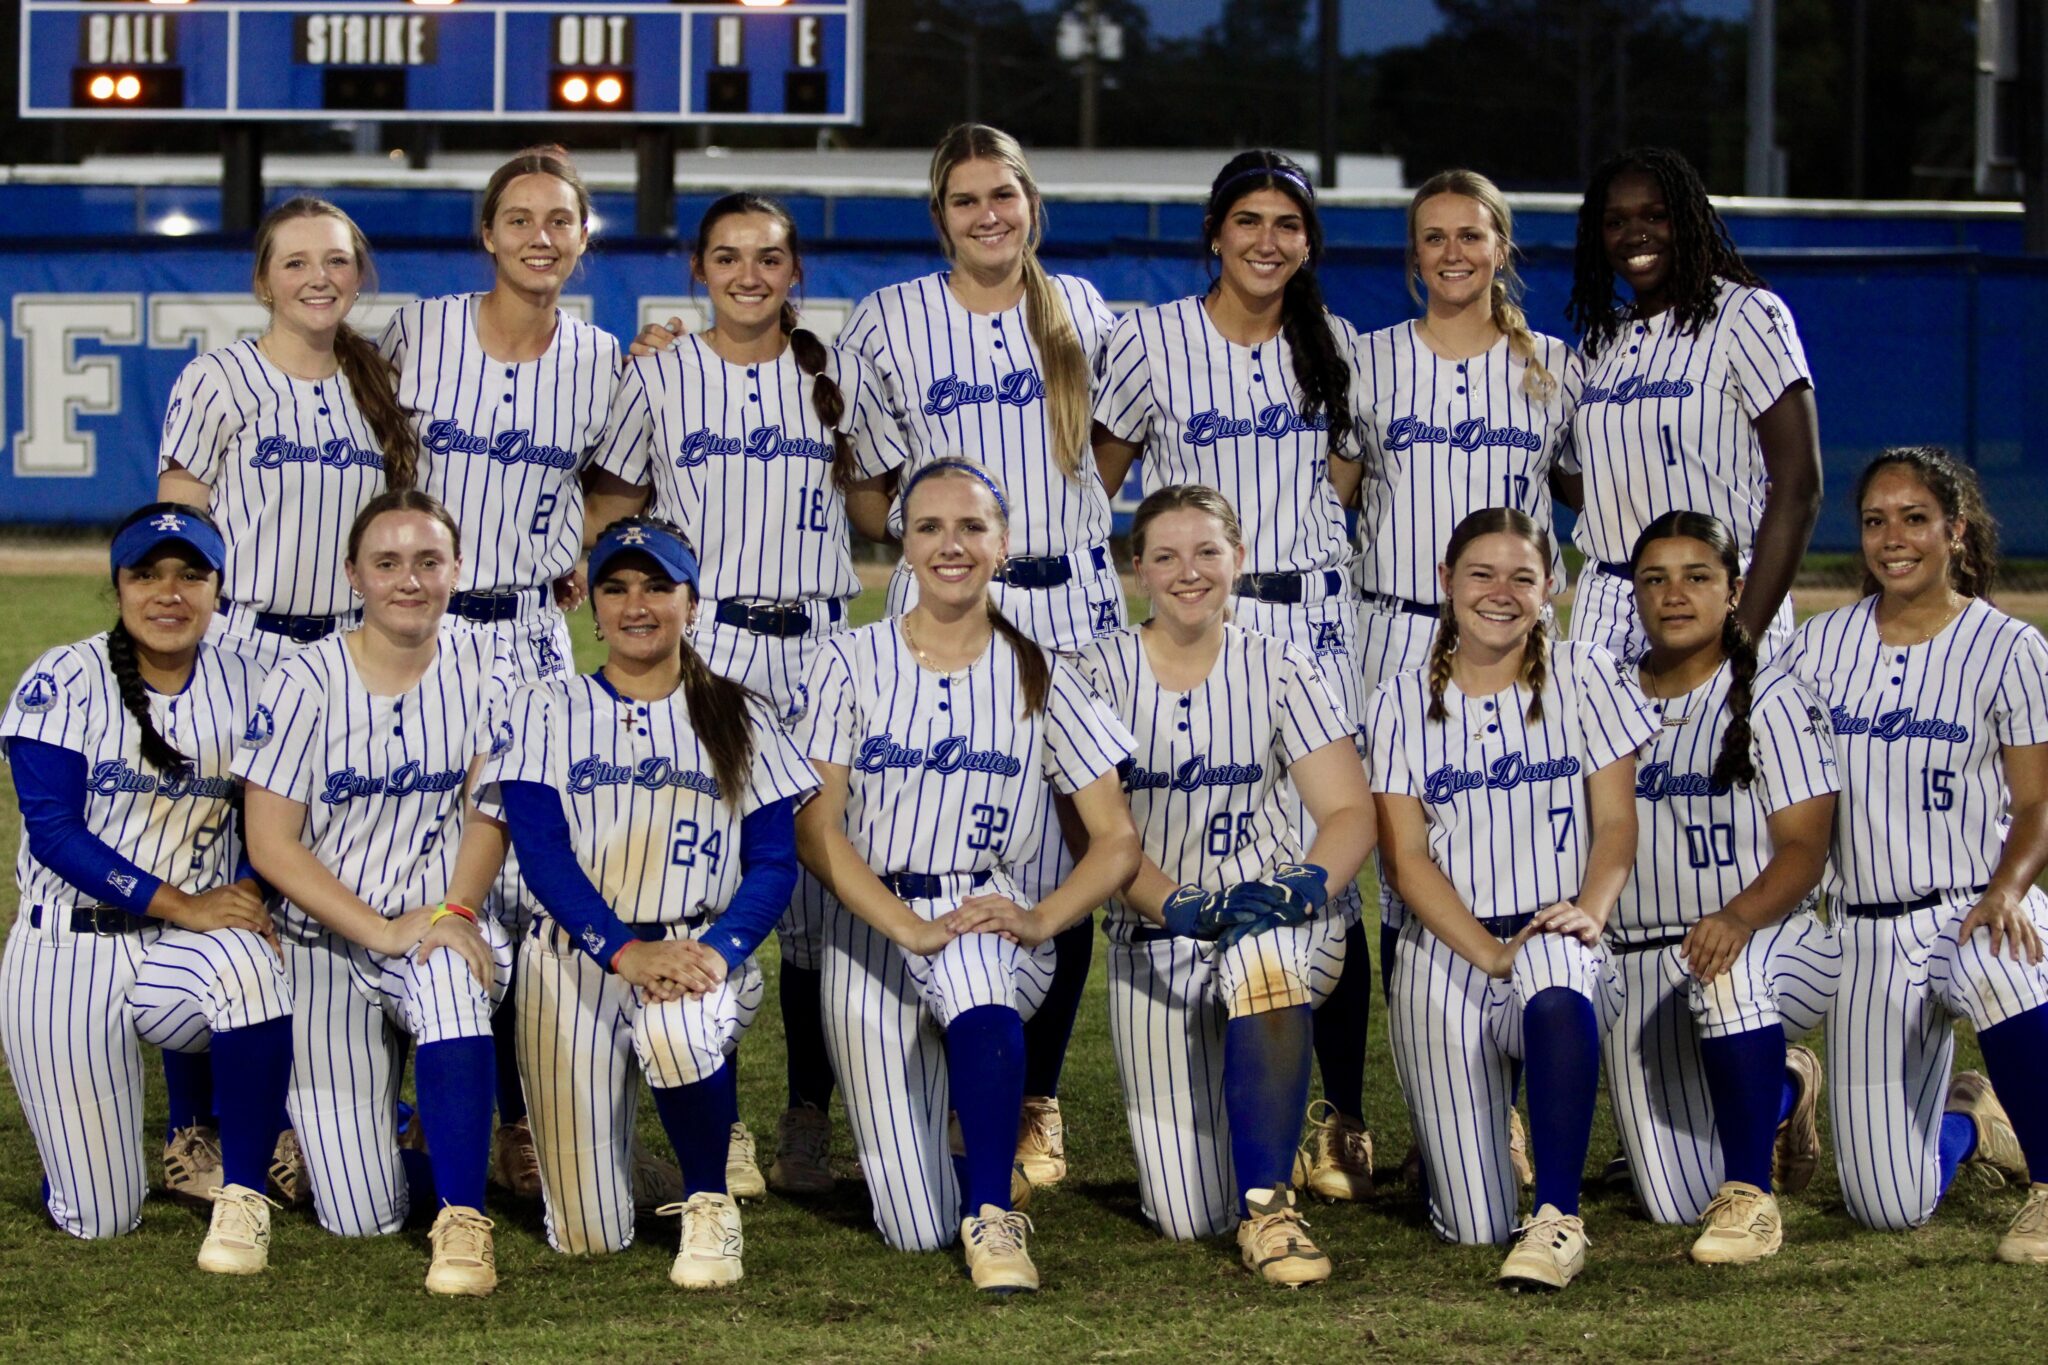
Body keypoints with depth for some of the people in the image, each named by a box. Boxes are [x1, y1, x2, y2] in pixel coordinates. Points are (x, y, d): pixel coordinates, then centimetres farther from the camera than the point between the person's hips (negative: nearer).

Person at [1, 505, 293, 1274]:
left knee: (249, 966, -37)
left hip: (188, 947, 2)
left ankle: (242, 1198, -20)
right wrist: (183, 905, -23)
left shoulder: (244, 688, 4)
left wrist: (247, 895, -15)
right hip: (69, 949, -2)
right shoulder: (65, 683, -7)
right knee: (100, 1222, -5)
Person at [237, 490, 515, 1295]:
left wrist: (455, 913, -19)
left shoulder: (482, 668, 2)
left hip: (444, 928, 1)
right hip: (328, 943, -1)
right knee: (361, 1220, -8)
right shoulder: (306, 682, -7)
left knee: (450, 980, -40)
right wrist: (383, 932, -18)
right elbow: (270, 842, -8)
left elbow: (491, 806, -1)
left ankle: (463, 1223, -30)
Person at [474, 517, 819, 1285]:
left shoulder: (739, 720, 10)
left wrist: (718, 948, -18)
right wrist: (624, 952, -20)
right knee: (589, 1238, -5)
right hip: (575, 955, 1)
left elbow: (775, 863, 2)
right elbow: (541, 851, -4)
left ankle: (709, 1208, -13)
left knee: (675, 1028, -41)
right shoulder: (549, 711, 8)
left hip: (702, 952, -1)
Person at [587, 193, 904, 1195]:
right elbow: (612, 502, 13)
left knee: (816, 878, -3)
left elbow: (880, 517, 18)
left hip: (816, 649, 1)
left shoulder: (838, 377, 11)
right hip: (699, 647, -1)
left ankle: (808, 1118, 5)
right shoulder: (659, 377, 8)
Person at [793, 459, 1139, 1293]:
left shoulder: (1039, 678, 4)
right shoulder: (853, 664, 2)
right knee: (918, 1232, -5)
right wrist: (913, 928, -20)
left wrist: (1039, 919, -17)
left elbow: (1117, 840, 2)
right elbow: (814, 828, -6)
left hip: (991, 921, -1)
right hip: (871, 932, 1)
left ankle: (993, 1216, -30)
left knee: (972, 970, -42)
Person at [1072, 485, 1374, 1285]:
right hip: (1154, 940, 0)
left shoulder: (1278, 672, 2)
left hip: (1275, 922, 0)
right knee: (1188, 1219, -7)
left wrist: (1314, 876, -26)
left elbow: (1349, 809, -3)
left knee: (1263, 961, -41)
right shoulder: (1102, 674, -1)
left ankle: (1267, 1204, -28)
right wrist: (1174, 902, -27)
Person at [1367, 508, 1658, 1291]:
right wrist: (1487, 952, -15)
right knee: (1473, 1230, -5)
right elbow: (1405, 856, 0)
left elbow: (1617, 821, 2)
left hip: (1554, 940, -1)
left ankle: (1558, 1220, -34)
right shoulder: (1403, 704, 7)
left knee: (1555, 997, -43)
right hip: (1443, 956, 1)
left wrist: (1590, 911, -19)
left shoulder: (1582, 678, 7)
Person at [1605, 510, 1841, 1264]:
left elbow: (1803, 850, -12)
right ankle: (1782, 1089, 32)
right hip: (1639, 968, 4)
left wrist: (1737, 919, -31)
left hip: (1771, 942, -4)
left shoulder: (1770, 700, -3)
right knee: (1674, 1203, -3)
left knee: (1728, 970, -42)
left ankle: (1751, 1194, -26)